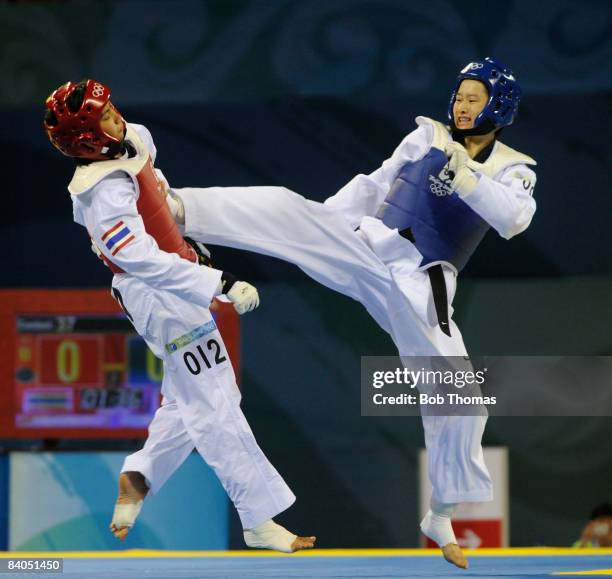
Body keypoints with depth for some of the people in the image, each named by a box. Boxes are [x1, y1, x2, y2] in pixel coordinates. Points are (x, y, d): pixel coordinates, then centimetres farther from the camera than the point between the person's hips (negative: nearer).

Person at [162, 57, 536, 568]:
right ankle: (178, 207, -34)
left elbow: (514, 220, -18)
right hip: (365, 251, 0)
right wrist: (314, 229, 11)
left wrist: (463, 174, -27)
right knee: (287, 206, -23)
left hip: (417, 289, 0)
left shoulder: (513, 171, 2)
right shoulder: (429, 137, 5)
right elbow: (374, 189, 12)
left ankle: (442, 518, 16)